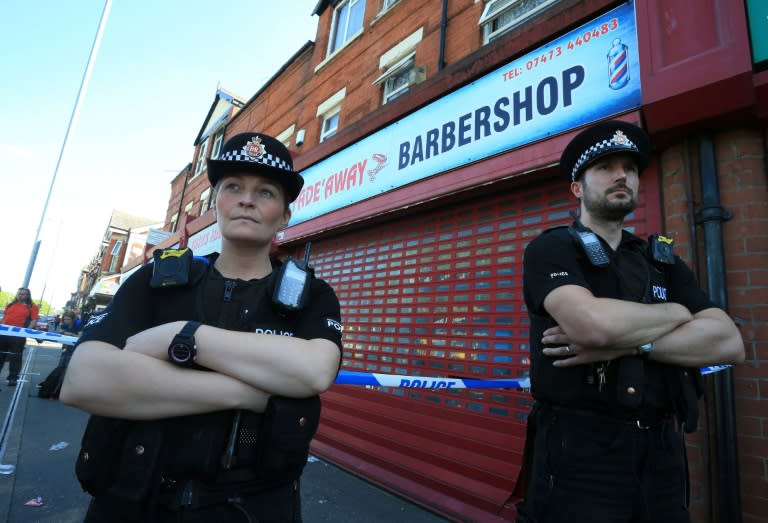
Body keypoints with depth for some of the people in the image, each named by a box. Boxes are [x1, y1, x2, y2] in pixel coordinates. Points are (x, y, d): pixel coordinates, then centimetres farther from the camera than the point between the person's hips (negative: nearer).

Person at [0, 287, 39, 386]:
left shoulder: (32, 307, 0)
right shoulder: (10, 305, 14)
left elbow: (34, 320, -7)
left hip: (18, 335, -5)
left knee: (15, 357, 2)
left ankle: (13, 378, 9)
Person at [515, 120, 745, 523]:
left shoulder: (663, 261, 11)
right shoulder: (551, 250, -6)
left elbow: (729, 342, -2)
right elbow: (594, 322, -25)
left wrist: (628, 344, -18)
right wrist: (677, 312, -6)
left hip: (661, 453, 6)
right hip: (579, 452, -5)